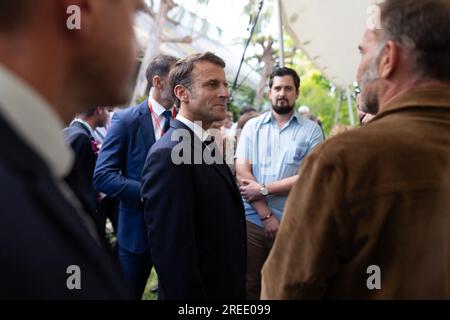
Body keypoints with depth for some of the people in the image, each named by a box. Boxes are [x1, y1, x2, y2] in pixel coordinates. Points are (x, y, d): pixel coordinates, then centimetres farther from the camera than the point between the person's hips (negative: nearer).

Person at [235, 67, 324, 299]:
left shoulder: (311, 130, 1)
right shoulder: (252, 126, 5)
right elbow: (241, 173, -3)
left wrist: (264, 189, -11)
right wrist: (266, 215, -10)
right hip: (252, 221, 1)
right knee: (248, 286, 10)